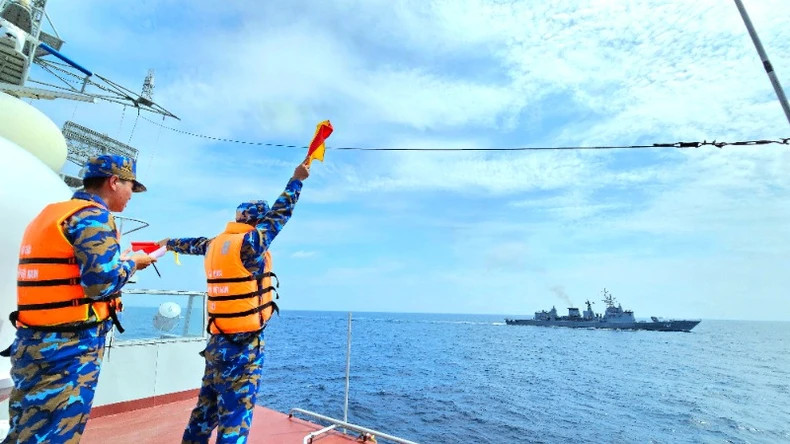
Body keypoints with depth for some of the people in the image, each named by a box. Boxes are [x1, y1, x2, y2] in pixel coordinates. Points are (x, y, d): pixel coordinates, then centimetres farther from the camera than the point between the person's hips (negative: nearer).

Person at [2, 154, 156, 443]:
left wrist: (119, 260, 14)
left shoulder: (51, 214, 16)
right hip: (69, 348, -9)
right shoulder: (93, 215, -14)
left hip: (31, 342, 9)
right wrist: (131, 263, -5)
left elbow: (67, 272, 16)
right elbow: (102, 283, -22)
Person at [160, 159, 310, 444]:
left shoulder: (215, 244, 7)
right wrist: (297, 179, 1)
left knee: (207, 407, 21)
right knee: (235, 413, 0)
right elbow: (280, 213, -9)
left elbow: (194, 244, 27)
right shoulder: (251, 243, -15)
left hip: (218, 340, 8)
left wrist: (169, 244, 49)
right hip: (243, 344, -8)